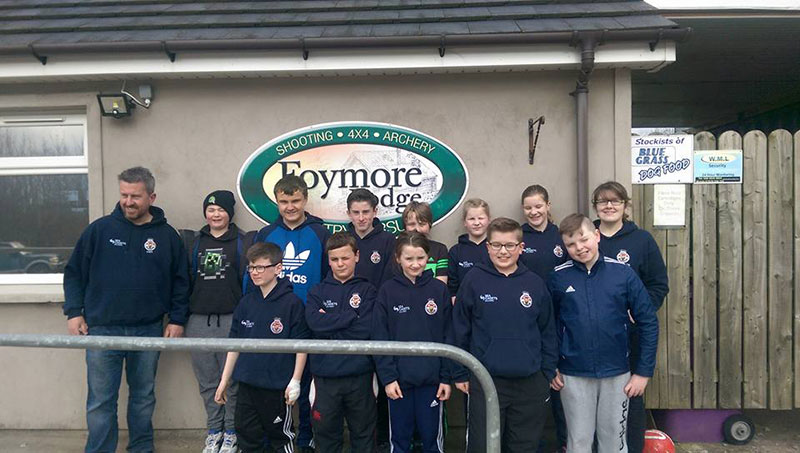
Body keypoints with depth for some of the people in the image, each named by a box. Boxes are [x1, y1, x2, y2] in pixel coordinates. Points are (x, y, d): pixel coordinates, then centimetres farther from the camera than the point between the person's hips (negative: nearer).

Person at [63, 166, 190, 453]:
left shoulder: (167, 235, 2)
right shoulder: (100, 229, -1)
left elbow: (180, 281, 6)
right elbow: (74, 273, 4)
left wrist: (177, 319, 2)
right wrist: (74, 312, -2)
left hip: (149, 330, 1)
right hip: (102, 329, -1)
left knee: (144, 397, 15)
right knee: (101, 402, 5)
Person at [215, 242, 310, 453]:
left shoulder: (291, 303, -10)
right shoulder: (246, 303, 5)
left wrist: (295, 381, -12)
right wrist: (224, 380, 11)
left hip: (277, 386, -5)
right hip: (247, 384, 5)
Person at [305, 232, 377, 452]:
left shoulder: (367, 291, 2)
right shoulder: (317, 292, 8)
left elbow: (366, 328, -13)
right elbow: (315, 322, -11)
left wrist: (329, 324, -10)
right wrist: (352, 315, -12)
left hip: (360, 376, -1)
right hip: (325, 376, 1)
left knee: (363, 434, 13)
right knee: (326, 433, 13)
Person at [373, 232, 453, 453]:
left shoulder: (439, 290, -2)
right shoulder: (387, 291, -4)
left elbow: (448, 336, 0)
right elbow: (380, 338, -4)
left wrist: (447, 377, -2)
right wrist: (387, 377, -9)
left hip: (431, 379, 0)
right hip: (399, 378, 0)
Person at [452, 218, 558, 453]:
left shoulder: (535, 283, 0)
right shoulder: (474, 280, -6)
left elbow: (548, 332, 7)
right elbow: (460, 329, -2)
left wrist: (548, 372, 5)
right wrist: (461, 374, 0)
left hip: (530, 382, 2)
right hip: (485, 382, -2)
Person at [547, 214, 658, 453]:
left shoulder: (623, 273, -7)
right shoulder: (557, 278, -6)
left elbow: (648, 322, -2)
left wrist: (644, 372, -3)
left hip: (617, 374, 0)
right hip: (573, 375, 0)